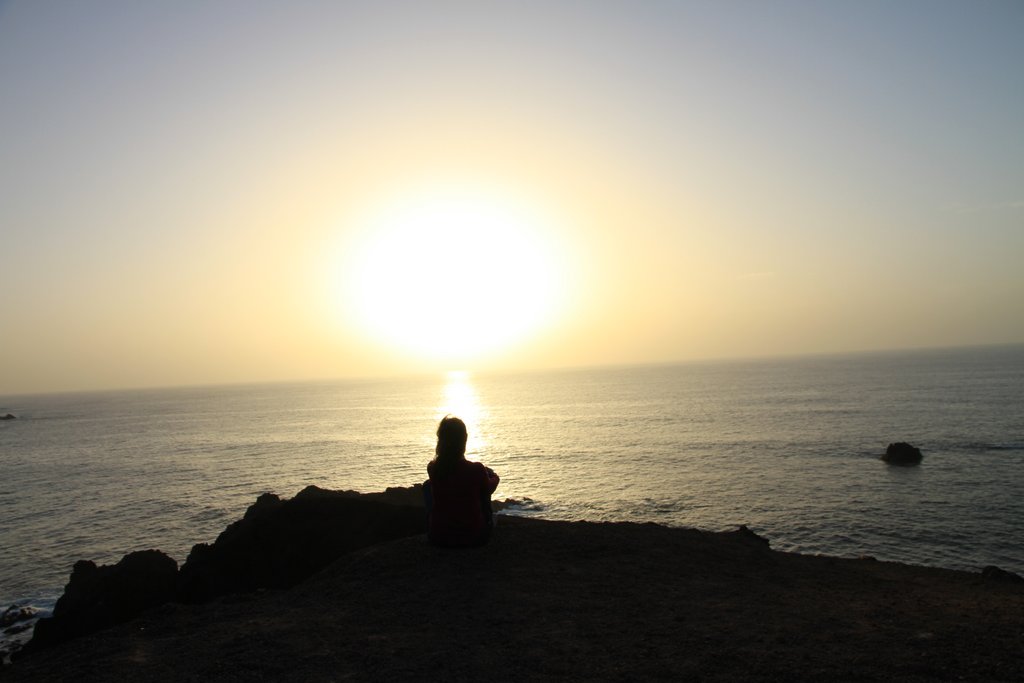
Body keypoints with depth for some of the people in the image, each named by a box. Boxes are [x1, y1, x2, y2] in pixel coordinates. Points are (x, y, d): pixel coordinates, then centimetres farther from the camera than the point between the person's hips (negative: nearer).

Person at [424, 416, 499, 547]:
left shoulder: (432, 468, -13)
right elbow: (489, 487, 7)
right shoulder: (477, 469, -18)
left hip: (439, 537, 1)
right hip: (474, 536, -1)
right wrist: (494, 476, 27)